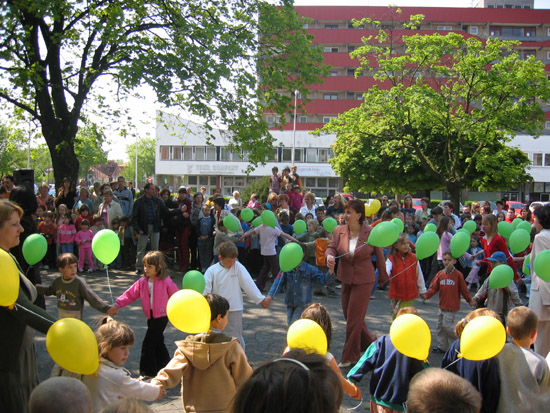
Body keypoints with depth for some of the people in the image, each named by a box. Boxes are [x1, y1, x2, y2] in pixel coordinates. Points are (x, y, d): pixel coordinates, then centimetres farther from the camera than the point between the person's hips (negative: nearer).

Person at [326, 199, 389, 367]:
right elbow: (331, 247, -5)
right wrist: (329, 256, -29)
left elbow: (379, 255, -2)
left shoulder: (371, 233, -12)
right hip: (346, 279, 5)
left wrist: (383, 277, 7)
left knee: (354, 318, -1)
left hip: (364, 280, -5)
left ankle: (349, 357, 14)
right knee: (348, 315, 14)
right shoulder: (339, 230, -3)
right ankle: (370, 342, 38)